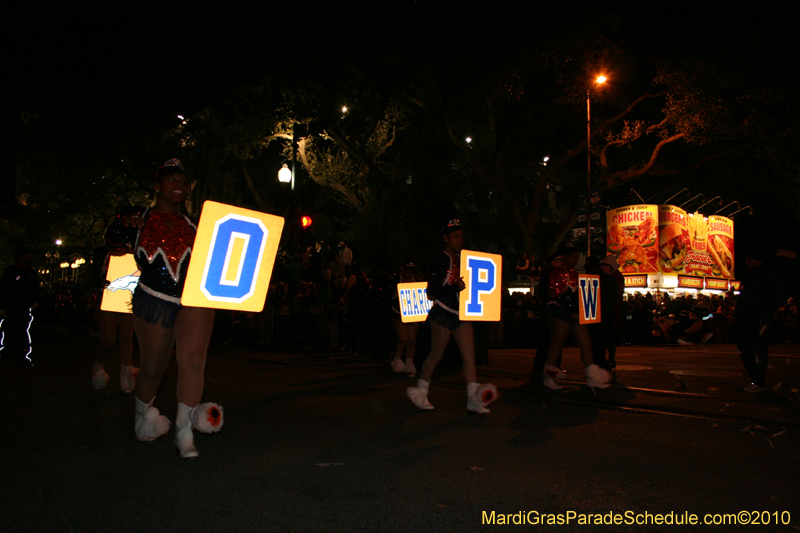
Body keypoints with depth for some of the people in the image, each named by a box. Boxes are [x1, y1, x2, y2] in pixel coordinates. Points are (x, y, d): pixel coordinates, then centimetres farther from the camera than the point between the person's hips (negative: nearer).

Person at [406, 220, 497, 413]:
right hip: (443, 311, -7)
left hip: (461, 312, 7)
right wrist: (454, 288, -26)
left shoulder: (463, 260, 16)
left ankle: (474, 398, -6)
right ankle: (420, 391, 17)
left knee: (469, 355, -3)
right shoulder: (440, 260, -7)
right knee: (436, 354, 0)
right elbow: (431, 290, -14)